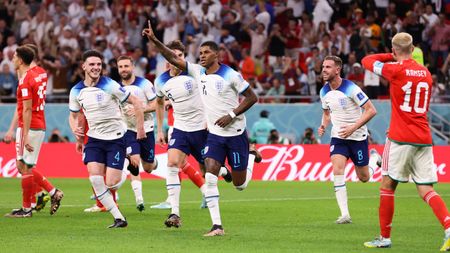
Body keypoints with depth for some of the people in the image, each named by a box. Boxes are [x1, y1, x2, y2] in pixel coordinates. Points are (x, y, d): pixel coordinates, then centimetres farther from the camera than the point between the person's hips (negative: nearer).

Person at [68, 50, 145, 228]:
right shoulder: (76, 91, 1)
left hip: (116, 138, -4)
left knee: (111, 184, -11)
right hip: (94, 139, 4)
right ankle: (119, 218, -8)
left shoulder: (109, 86, -13)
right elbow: (73, 115, 18)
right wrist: (75, 129, -2)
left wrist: (140, 128, -10)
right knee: (95, 178, -16)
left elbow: (136, 102, -8)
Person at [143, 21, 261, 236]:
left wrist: (232, 115, -17)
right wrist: (154, 40, -12)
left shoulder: (230, 75, -12)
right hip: (214, 135, 4)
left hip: (235, 133, -4)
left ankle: (251, 157, 39)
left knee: (240, 184, 5)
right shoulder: (198, 72, 2)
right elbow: (173, 59, 0)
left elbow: (251, 97, -8)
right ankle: (217, 225, -14)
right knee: (210, 177, -15)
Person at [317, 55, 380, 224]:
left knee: (364, 178, 7)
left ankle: (374, 159, 43)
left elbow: (371, 110, -19)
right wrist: (324, 126, -4)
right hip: (338, 137, 4)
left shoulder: (351, 88, -20)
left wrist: (353, 128, -25)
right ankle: (345, 215, -20)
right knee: (337, 169, -19)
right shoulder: (324, 91, 0)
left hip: (358, 137, -4)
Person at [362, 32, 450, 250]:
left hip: (400, 138, -5)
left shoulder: (395, 69, -9)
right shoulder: (425, 72, 12)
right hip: (424, 140, 5)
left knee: (387, 186, 8)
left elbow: (367, 61, 6)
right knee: (426, 190, 2)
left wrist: (391, 57, 15)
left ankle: (384, 237, 12)